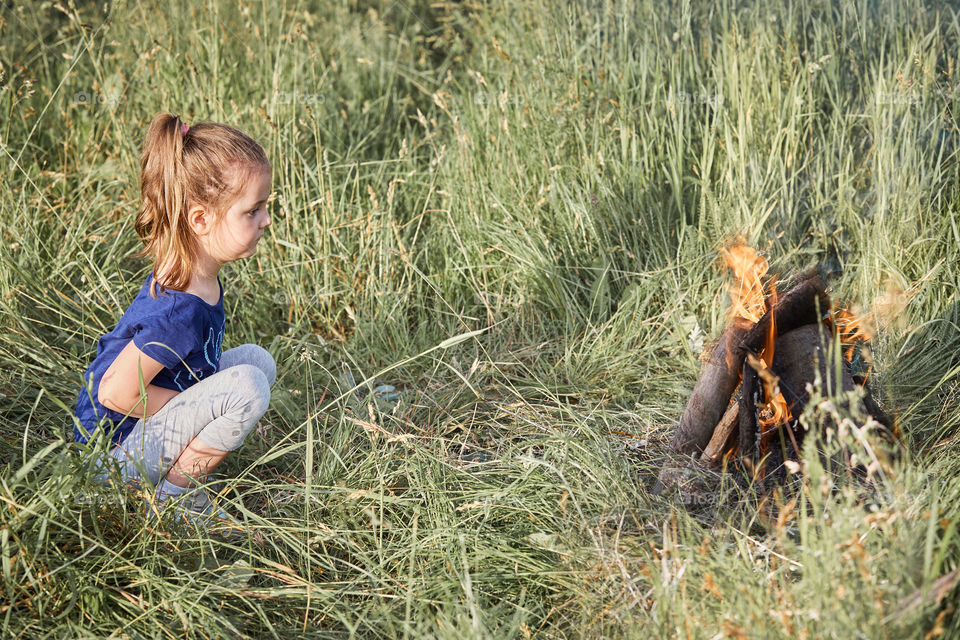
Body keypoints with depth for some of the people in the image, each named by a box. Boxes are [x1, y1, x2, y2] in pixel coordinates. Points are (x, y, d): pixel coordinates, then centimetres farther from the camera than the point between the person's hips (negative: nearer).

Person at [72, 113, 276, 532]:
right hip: (115, 451, -9)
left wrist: (204, 406, 6)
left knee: (257, 360, 8)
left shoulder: (197, 276, -3)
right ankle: (175, 496, -8)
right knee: (248, 387, -25)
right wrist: (204, 407, -16)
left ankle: (181, 467, 7)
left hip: (151, 425, 9)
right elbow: (116, 393, -27)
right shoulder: (179, 310, -31)